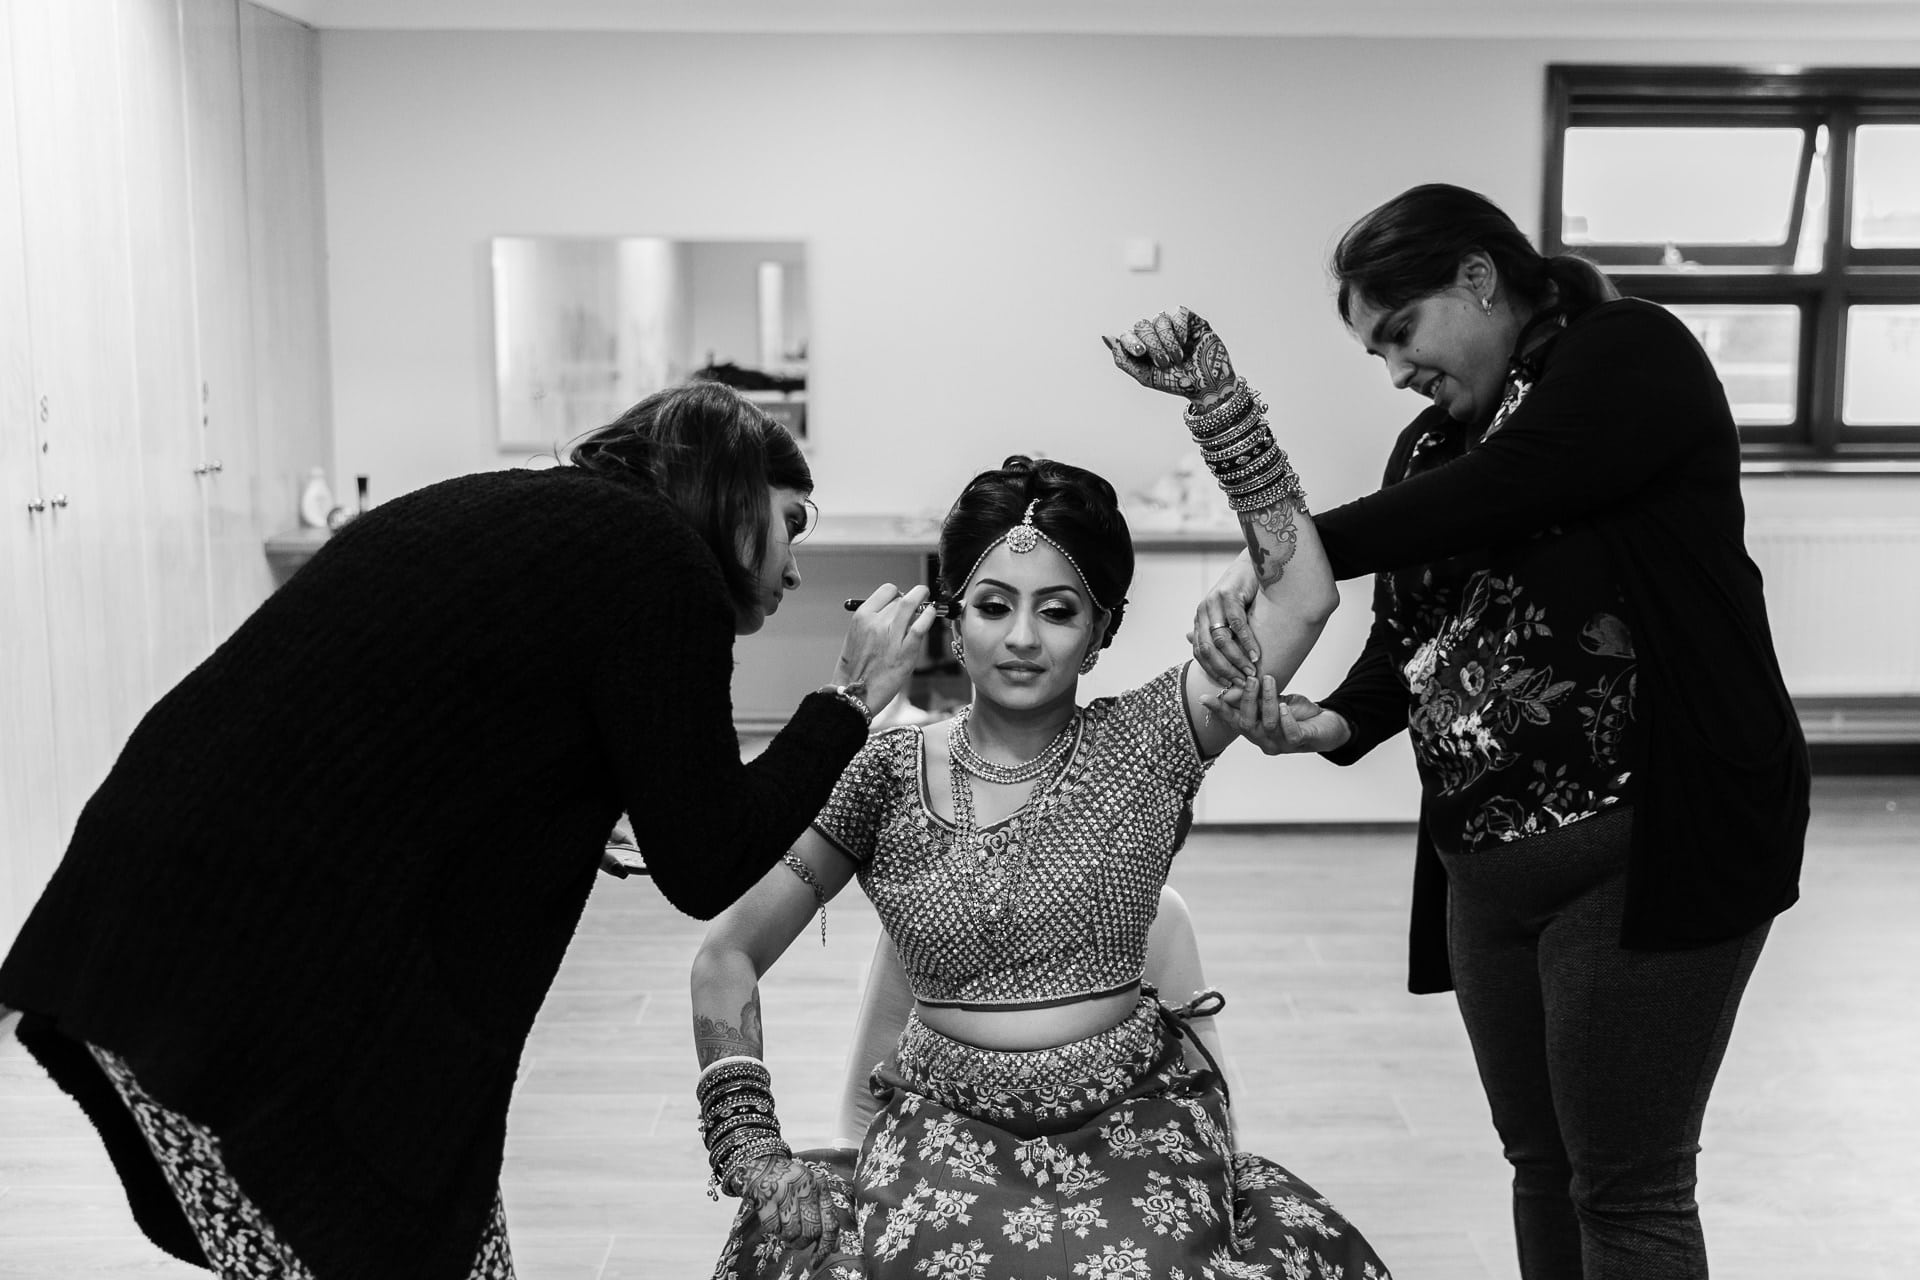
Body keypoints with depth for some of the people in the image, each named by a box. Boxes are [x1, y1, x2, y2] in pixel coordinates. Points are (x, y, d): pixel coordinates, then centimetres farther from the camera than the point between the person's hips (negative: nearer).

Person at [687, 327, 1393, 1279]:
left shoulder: (1144, 745, 1)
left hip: (1131, 1121, 1)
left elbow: (1301, 597, -8)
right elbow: (727, 957, 4)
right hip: (946, 1122, 0)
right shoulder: (890, 772, 1)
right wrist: (751, 1147, -6)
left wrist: (1214, 392, -8)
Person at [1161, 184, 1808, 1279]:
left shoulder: (1631, 356, -8)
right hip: (1487, 863, 7)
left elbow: (1497, 494, -24)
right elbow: (1408, 636, 9)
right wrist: (1333, 724, -11)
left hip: (1648, 844, -7)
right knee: (1543, 1165, 15)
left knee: (1627, 1188, 1)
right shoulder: (1431, 447, 15)